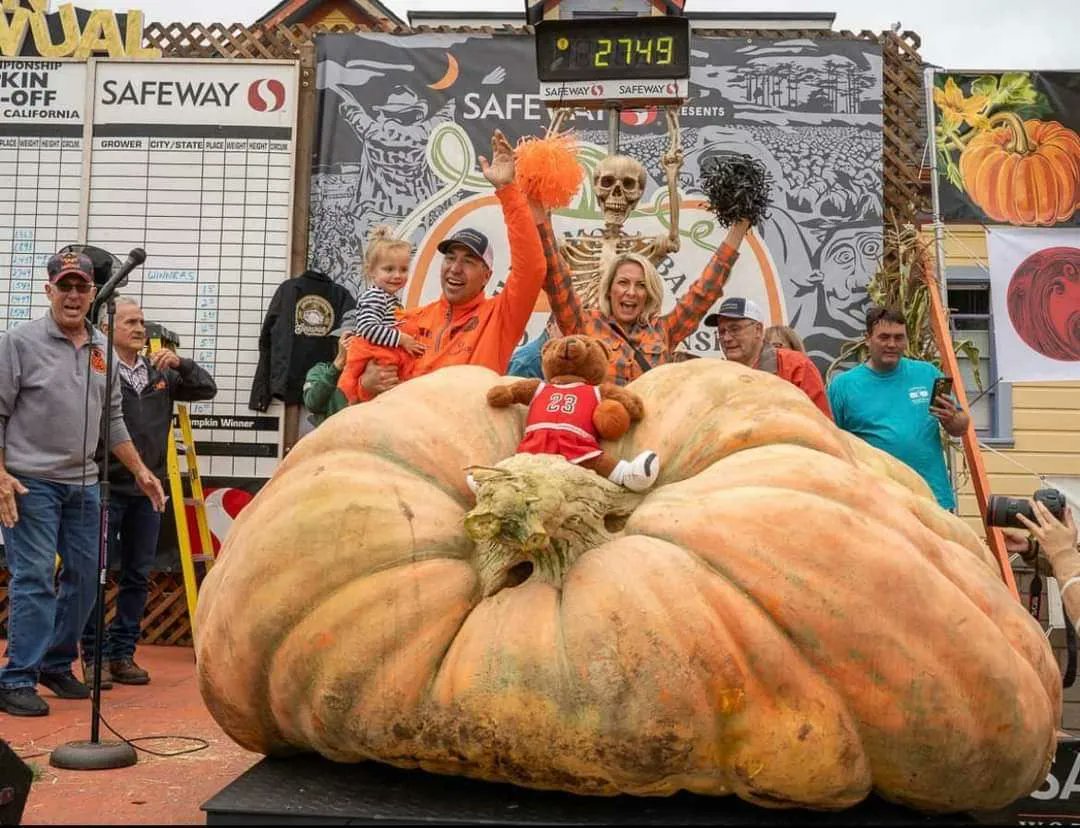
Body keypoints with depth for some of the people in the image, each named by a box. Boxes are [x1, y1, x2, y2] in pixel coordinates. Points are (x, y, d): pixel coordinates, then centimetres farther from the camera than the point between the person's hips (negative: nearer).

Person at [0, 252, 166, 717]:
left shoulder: (102, 348, 12)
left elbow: (112, 418, 19)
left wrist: (141, 471, 17)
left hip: (83, 483, 6)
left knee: (84, 577, 8)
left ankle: (57, 665, 23)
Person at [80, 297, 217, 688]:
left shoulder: (161, 374, 10)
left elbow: (206, 389, 10)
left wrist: (180, 363, -5)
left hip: (147, 490, 6)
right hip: (106, 488, -5)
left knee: (138, 576, 10)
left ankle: (123, 654, 20)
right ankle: (95, 655, 13)